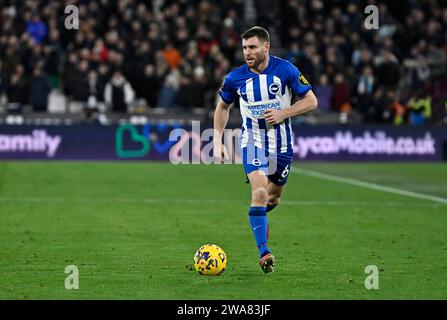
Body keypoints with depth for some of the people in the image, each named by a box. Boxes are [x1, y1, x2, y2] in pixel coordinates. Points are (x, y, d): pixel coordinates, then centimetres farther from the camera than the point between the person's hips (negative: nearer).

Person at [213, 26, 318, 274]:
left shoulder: (285, 70, -12)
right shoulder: (236, 78, -8)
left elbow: (311, 101, -6)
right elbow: (222, 107, 10)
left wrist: (283, 113, -20)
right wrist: (218, 141, 3)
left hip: (281, 143, 1)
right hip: (252, 141, -1)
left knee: (273, 197, 15)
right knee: (260, 192, -22)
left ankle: (260, 215, 52)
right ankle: (263, 251, -21)